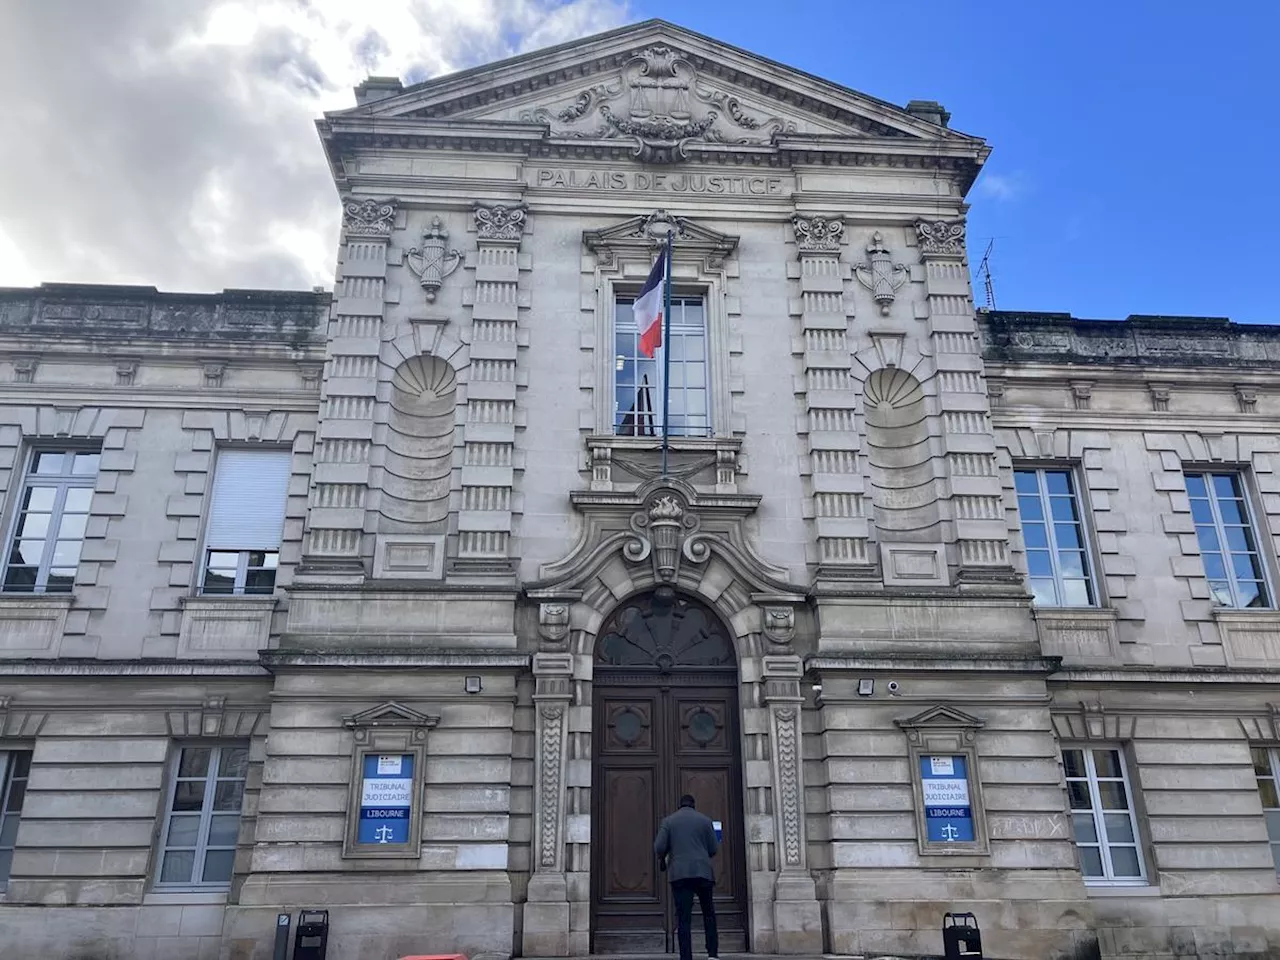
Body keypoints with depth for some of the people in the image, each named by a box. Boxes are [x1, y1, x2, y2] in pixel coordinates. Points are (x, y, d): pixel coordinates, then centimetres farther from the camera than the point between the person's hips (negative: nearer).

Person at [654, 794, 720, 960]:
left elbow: (659, 847, -3)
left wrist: (662, 860, 16)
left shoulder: (668, 821, 7)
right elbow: (714, 849, 6)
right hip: (703, 872, 0)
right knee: (709, 914, 13)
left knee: (683, 918, 0)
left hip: (679, 873, 0)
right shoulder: (705, 820, 8)